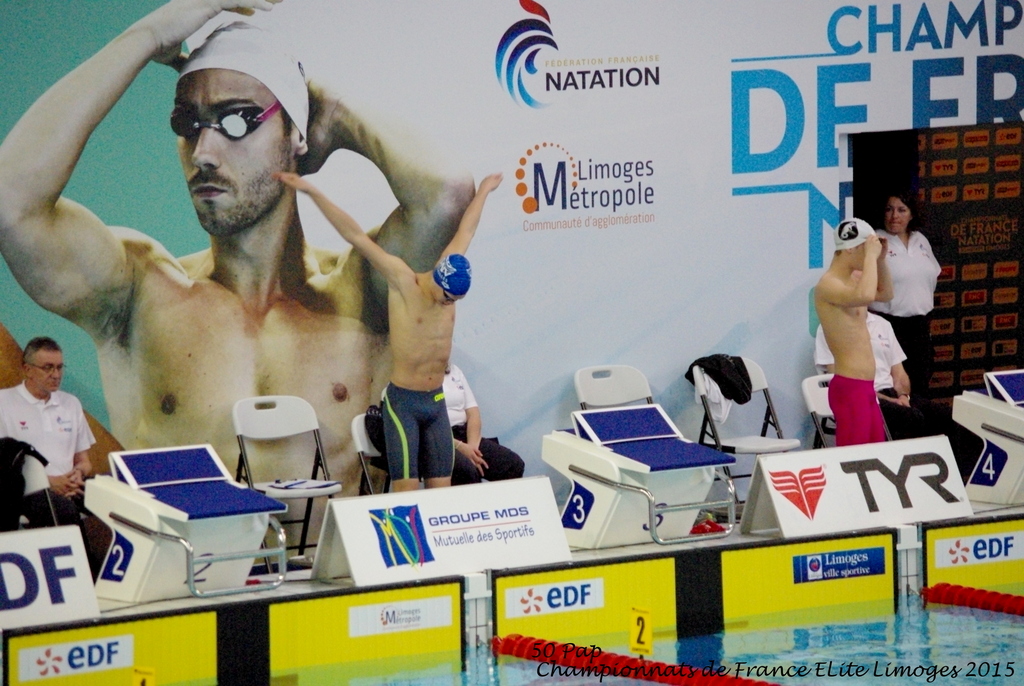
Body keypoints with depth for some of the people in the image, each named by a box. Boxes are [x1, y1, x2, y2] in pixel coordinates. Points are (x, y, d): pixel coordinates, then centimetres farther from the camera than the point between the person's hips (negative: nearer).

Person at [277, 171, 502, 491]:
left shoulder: (451, 280, 2)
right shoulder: (403, 282, -11)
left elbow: (465, 231, 19)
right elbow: (356, 236, -15)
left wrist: (483, 191, 34)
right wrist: (313, 192, -19)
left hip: (437, 402, 5)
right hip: (403, 402, -5)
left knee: (442, 492, 3)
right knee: (407, 493, -10)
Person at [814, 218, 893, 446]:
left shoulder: (854, 278, 13)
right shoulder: (827, 285, -16)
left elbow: (885, 294, 30)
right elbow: (865, 296, -35)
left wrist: (880, 260, 14)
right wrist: (870, 257, -22)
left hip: (866, 388, 10)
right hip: (849, 388, -10)